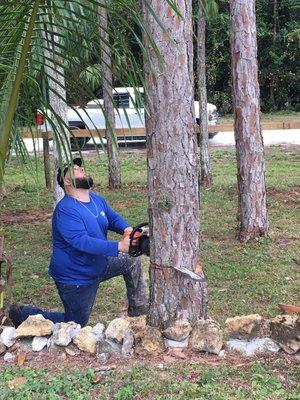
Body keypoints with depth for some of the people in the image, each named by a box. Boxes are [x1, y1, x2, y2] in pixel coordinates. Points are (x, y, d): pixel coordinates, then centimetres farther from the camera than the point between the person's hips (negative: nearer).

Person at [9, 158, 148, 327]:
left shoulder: (97, 200, 0)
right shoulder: (65, 210, -28)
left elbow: (114, 218, 5)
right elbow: (82, 242, -38)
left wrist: (128, 229, -20)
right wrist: (119, 247, -44)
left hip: (98, 265, 8)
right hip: (75, 278, -8)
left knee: (132, 261, 6)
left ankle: (139, 309, 19)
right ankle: (24, 313, 23)